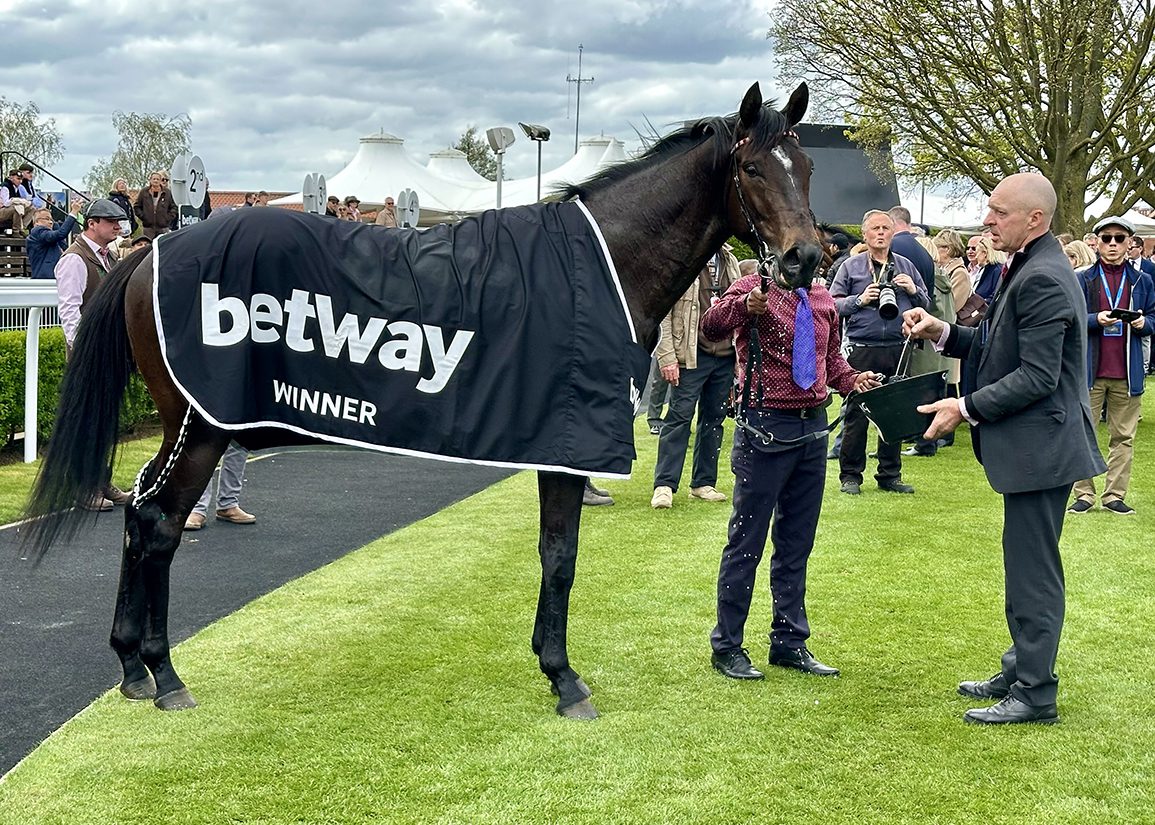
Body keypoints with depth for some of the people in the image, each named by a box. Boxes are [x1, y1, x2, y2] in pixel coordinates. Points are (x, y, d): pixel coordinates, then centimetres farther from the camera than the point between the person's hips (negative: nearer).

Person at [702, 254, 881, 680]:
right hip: (766, 425, -7)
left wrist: (852, 380, 4)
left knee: (797, 541, 14)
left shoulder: (822, 299, 11)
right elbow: (711, 328, -26)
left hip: (812, 427, 7)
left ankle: (789, 643, 24)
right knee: (747, 541, 1)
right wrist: (745, 306, -46)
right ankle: (726, 646, 10)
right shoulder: (756, 288, -8)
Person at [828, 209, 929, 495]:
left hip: (897, 350, 3)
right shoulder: (851, 266, 6)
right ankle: (850, 476, 6)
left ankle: (890, 475, 16)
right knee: (856, 413, -2)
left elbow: (926, 303, 15)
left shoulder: (906, 267, 14)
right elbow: (832, 304, 1)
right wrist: (859, 300, -13)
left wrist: (912, 291, -4)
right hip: (861, 350, -3)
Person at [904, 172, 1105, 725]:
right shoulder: (1028, 270, 13)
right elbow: (997, 346, 17)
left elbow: (1037, 376, -24)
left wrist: (967, 408, -19)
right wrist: (943, 333, 4)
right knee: (1026, 566, 19)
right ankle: (1020, 671, 30)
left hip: (1040, 445, -11)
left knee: (1033, 570, -3)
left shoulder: (1043, 280, -20)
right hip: (1027, 446, 11)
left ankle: (1035, 693, 5)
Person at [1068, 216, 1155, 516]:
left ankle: (1114, 495, 13)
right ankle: (1084, 494, 9)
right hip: (1090, 370, -2)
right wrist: (1096, 319, -18)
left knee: (1124, 436, 6)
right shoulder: (1083, 280, 2)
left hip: (1127, 372, 2)